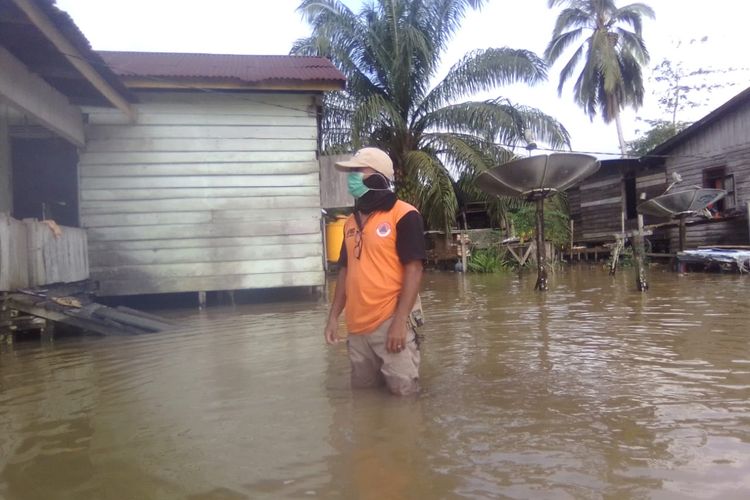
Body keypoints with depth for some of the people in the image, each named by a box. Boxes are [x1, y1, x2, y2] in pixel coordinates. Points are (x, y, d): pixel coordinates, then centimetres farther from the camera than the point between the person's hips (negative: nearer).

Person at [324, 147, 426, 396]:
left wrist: (400, 321, -17)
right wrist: (334, 316, 11)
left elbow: (413, 269, -12)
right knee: (363, 389, 16)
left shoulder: (403, 215, -8)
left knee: (403, 389, -1)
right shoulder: (351, 221, 13)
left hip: (390, 322, -6)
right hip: (357, 325, 7)